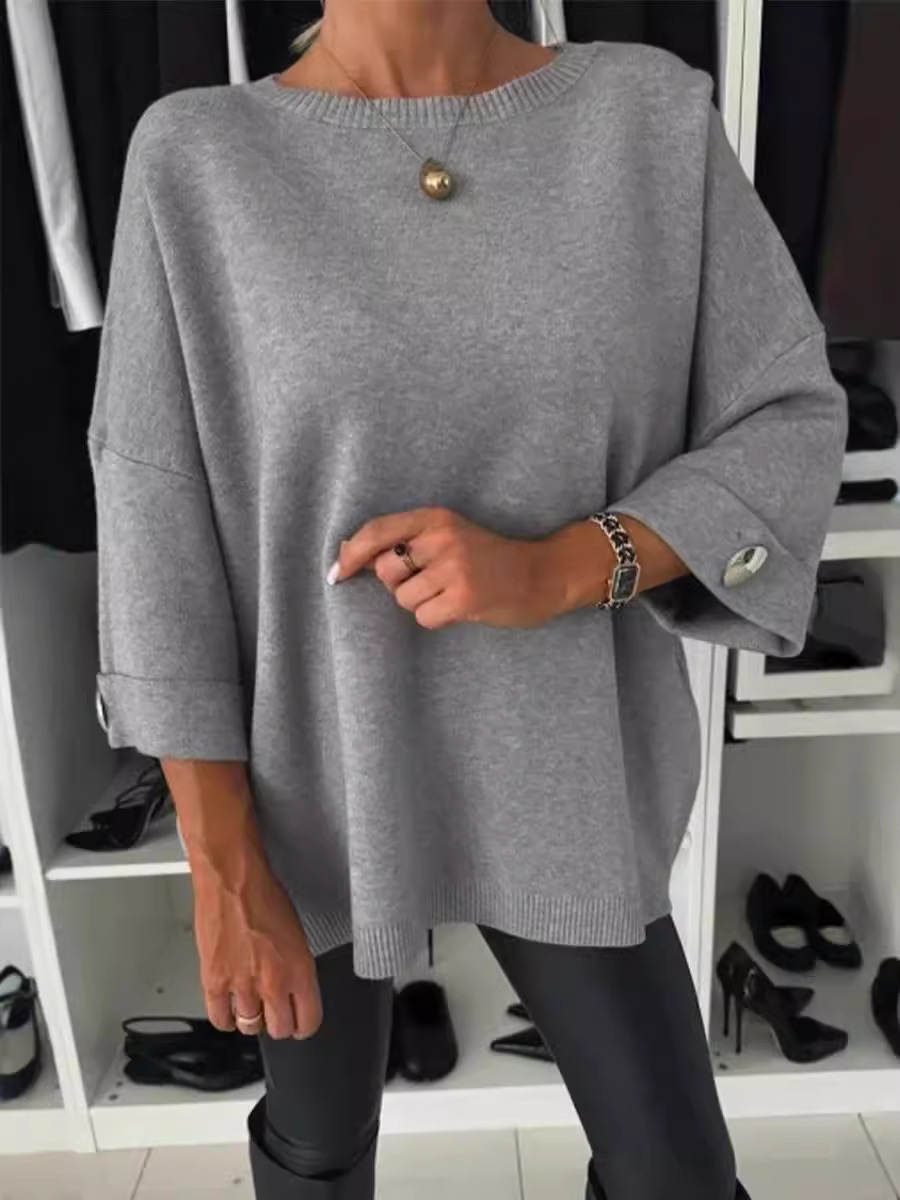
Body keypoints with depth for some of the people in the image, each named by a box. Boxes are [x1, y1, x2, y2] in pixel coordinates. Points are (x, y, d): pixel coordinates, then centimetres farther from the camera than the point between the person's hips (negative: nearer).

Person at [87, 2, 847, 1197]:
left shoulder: (653, 112, -5)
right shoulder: (197, 157, -9)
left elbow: (790, 423, -4)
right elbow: (159, 524, -9)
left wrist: (559, 570, -22)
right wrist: (224, 865, -9)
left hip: (563, 777, 1)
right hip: (312, 778, 0)